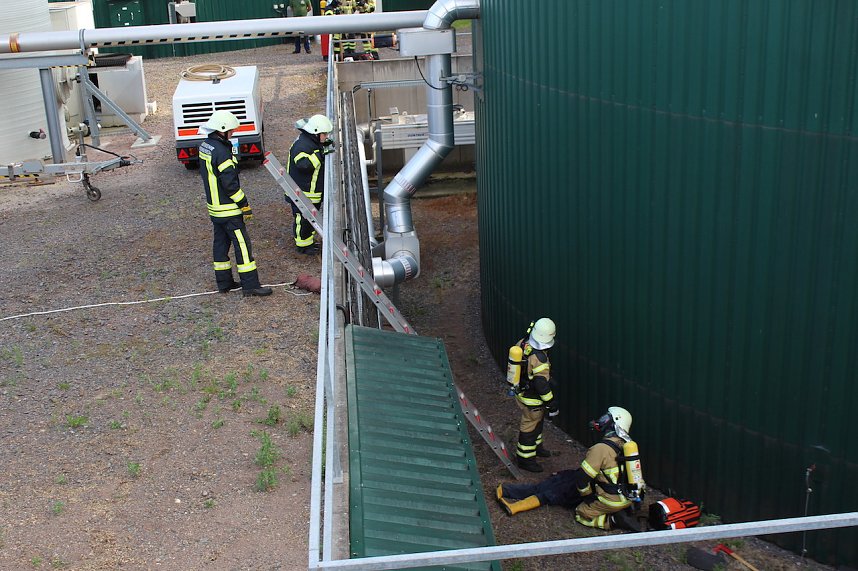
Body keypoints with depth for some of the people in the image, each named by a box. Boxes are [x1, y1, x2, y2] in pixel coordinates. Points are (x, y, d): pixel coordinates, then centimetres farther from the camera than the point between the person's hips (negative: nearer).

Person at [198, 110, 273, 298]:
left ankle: (224, 282, 24)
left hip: (214, 207, 10)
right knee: (242, 244, -4)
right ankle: (250, 285, -1)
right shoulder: (221, 152, -23)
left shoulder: (205, 146, 7)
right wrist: (245, 206, -15)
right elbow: (230, 184, -23)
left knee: (220, 243, 15)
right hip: (229, 210, -10)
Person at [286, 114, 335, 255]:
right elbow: (304, 164, -38)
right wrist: (321, 153, -36)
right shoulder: (302, 145, -23)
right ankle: (302, 245, 12)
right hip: (302, 191, -11)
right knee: (303, 218, 0)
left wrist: (325, 145, 9)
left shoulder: (313, 142, 9)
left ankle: (308, 240, 37)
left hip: (313, 190, 11)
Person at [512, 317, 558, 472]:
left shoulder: (522, 343, -7)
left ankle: (535, 446, 48)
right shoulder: (539, 358, -34)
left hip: (520, 389, 9)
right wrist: (551, 404, -17)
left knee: (537, 420, 28)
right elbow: (542, 384, -29)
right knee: (530, 426, 9)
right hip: (531, 398, -9)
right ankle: (524, 458, 24)